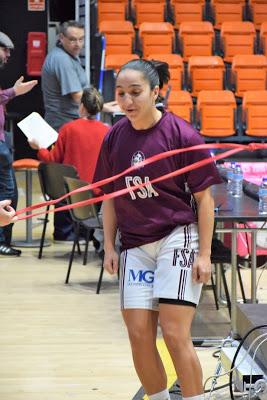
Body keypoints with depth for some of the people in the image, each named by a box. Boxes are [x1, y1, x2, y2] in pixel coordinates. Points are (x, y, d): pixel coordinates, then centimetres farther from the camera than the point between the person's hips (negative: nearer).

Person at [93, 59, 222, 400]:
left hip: (178, 238, -4)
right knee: (139, 334, 1)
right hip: (135, 244, 4)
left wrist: (204, 253, -7)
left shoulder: (182, 135, -9)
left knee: (175, 333, -10)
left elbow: (203, 197, -5)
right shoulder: (114, 138, 3)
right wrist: (109, 247, 8)